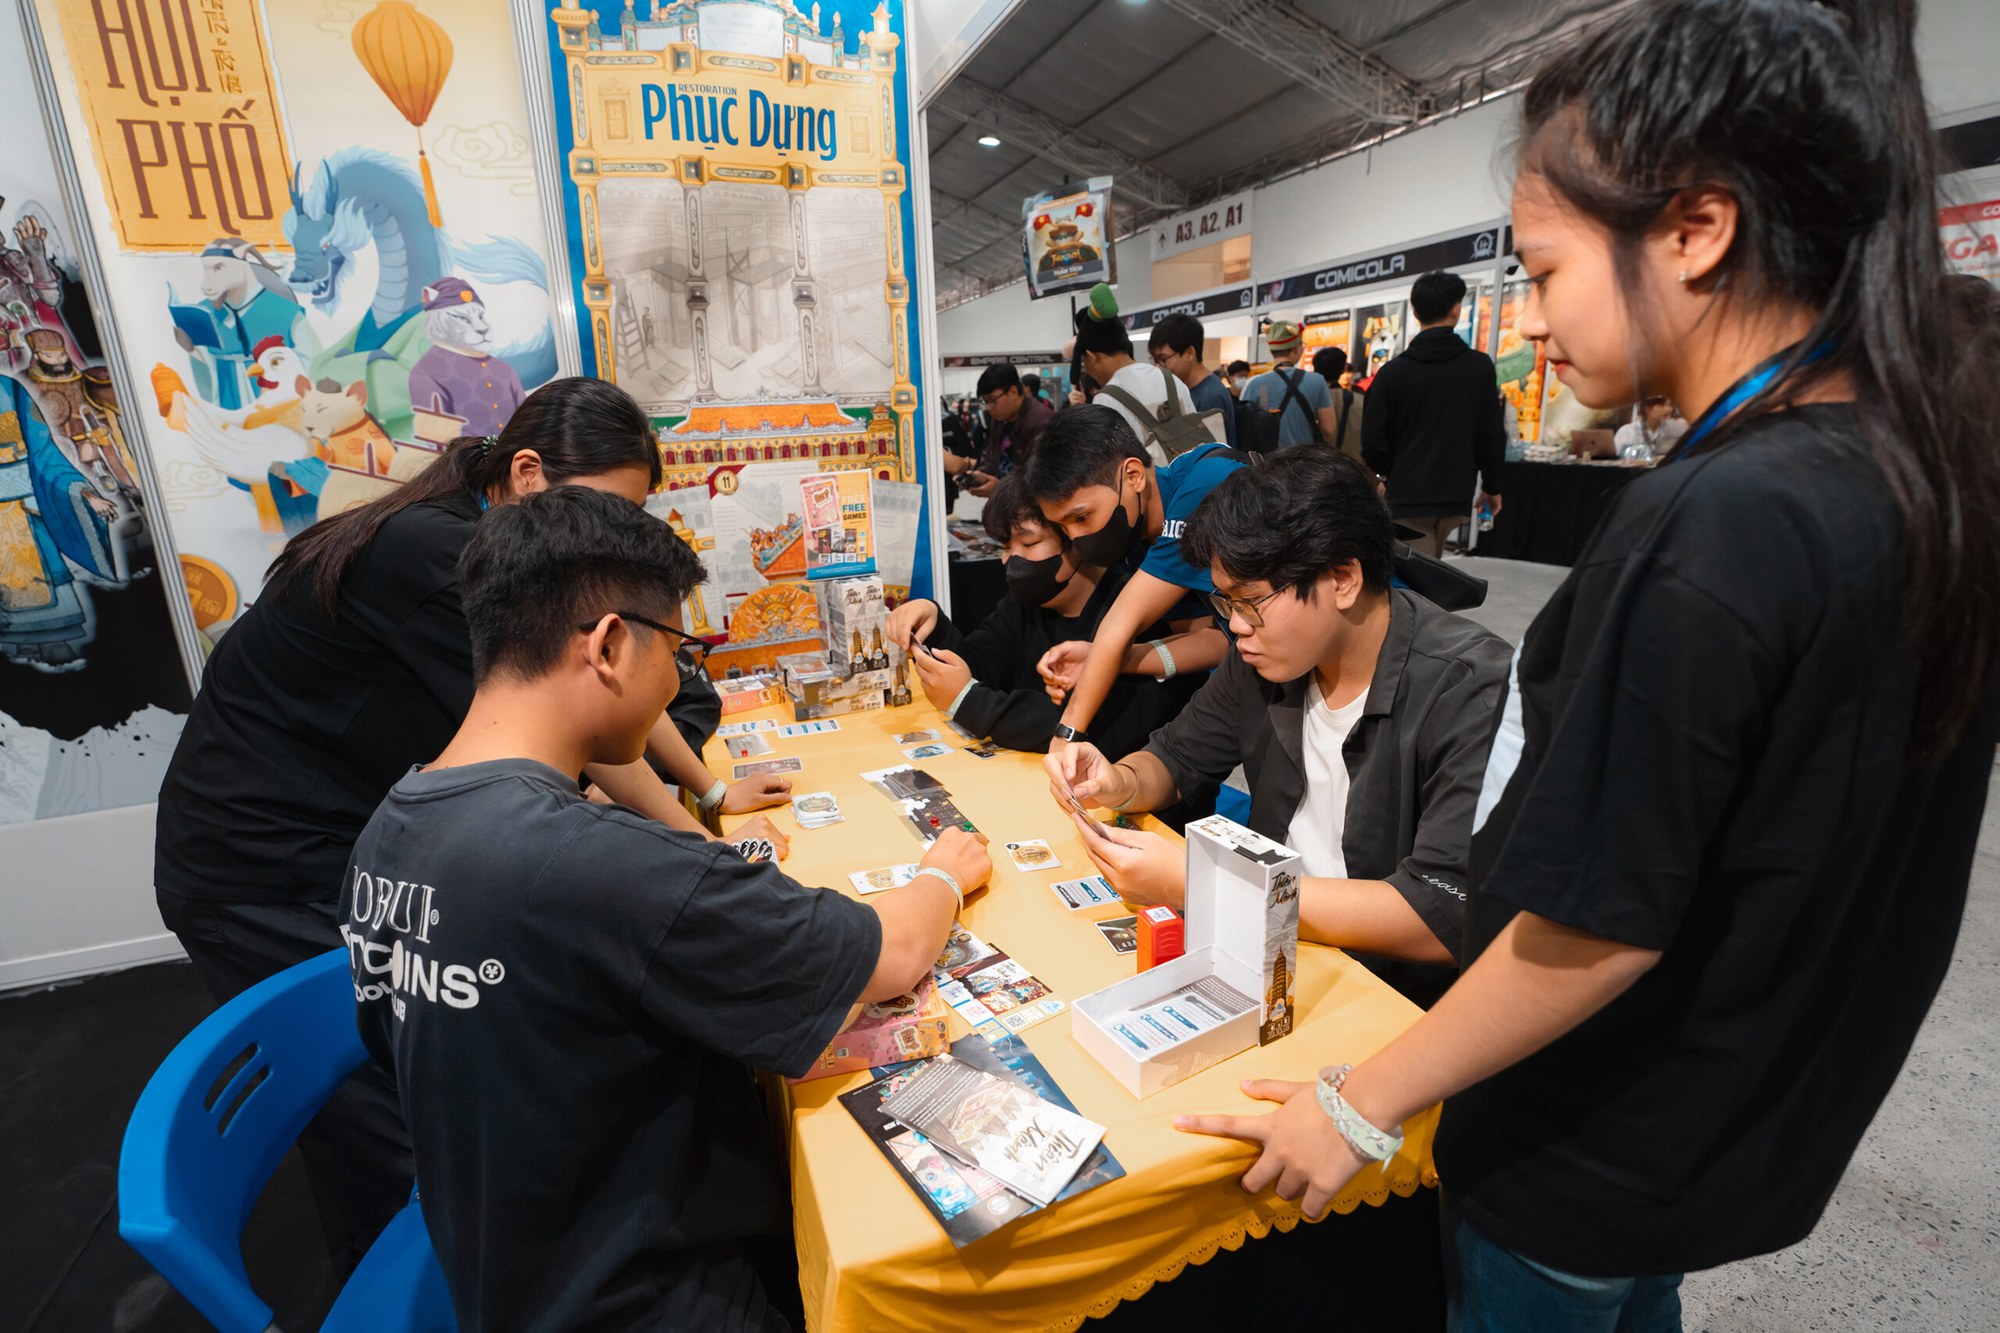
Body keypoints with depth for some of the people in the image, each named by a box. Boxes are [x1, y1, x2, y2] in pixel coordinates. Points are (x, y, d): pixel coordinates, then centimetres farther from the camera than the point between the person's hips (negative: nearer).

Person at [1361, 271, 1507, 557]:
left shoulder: (1392, 371, -3)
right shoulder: (1480, 366, 0)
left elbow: (1373, 441, -3)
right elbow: (1492, 434, 0)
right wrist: (1491, 486, 13)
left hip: (1408, 500, -1)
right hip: (1456, 499, 2)